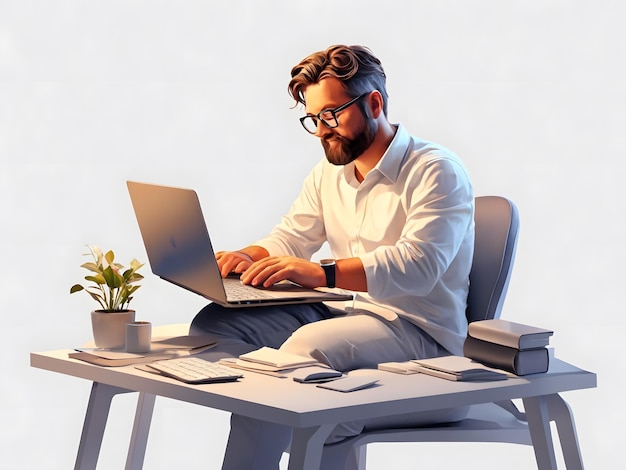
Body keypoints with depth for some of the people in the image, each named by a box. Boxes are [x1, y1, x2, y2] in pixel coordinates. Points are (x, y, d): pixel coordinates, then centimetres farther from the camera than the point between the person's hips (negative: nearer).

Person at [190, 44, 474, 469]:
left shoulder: (436, 172, -10)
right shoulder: (328, 173, 16)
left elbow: (417, 264, -24)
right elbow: (289, 238, 14)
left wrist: (321, 274, -36)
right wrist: (248, 259, -11)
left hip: (421, 334, -8)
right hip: (352, 316, 8)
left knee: (308, 345, -36)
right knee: (215, 324, -9)